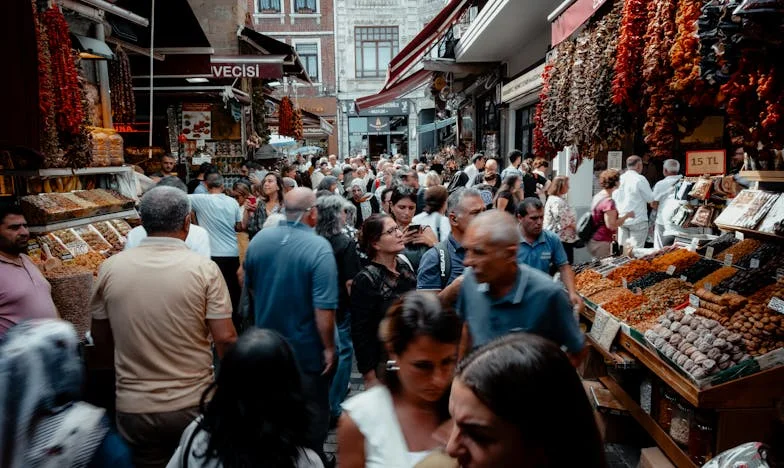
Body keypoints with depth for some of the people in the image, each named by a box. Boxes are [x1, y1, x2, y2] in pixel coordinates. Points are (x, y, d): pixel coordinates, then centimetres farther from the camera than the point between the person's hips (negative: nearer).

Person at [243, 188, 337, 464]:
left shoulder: (258, 240, -5)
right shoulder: (319, 247, -25)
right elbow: (324, 307, -27)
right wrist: (328, 347, -15)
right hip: (306, 348, -6)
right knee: (312, 412, 16)